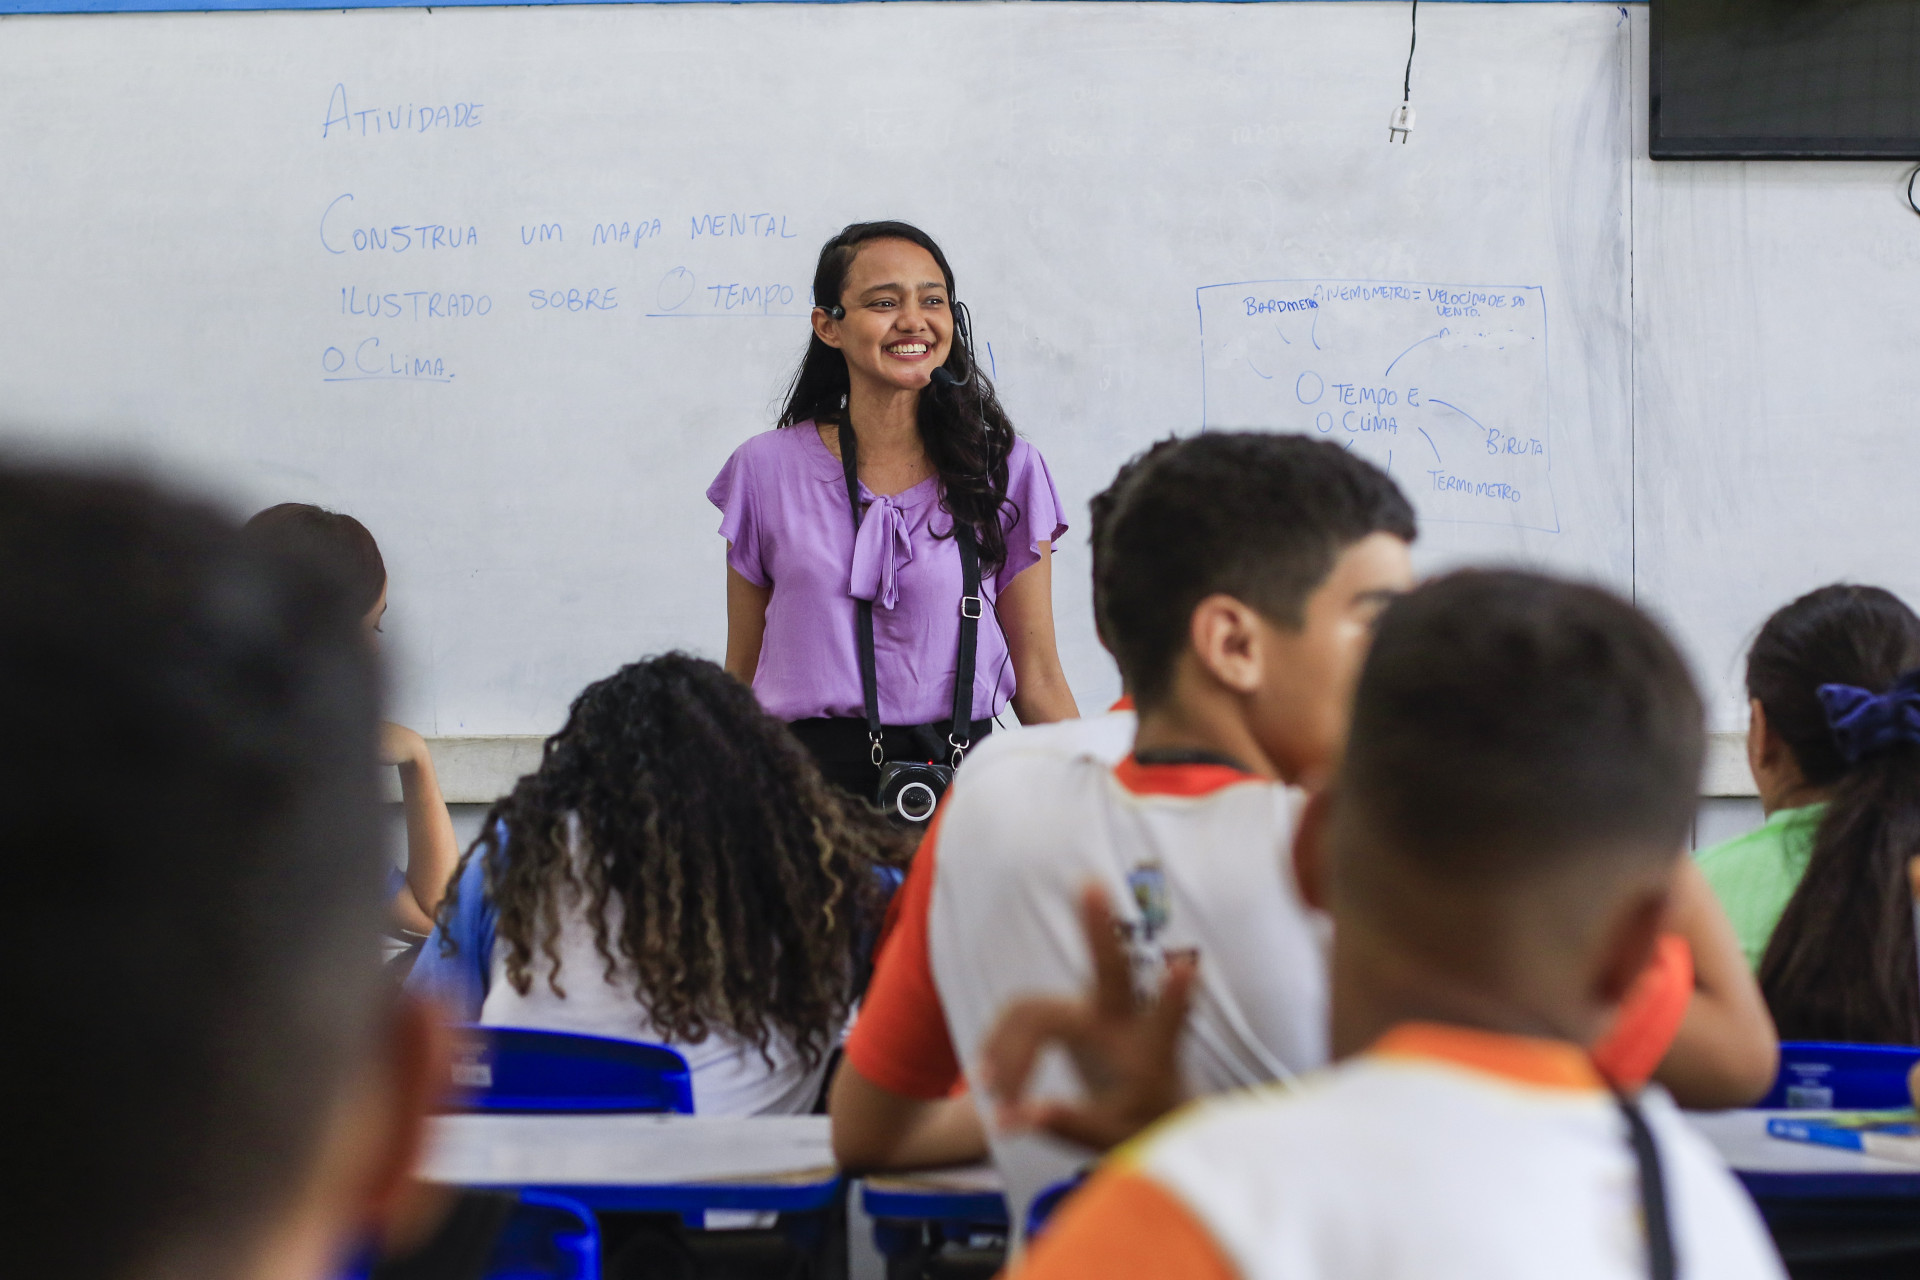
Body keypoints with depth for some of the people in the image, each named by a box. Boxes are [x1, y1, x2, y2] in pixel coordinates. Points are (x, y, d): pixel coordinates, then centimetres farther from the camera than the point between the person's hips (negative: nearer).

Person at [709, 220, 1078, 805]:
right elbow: (741, 676, 13)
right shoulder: (766, 471, 6)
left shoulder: (1005, 472, 6)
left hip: (962, 776, 1)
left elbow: (1039, 679, 9)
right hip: (810, 773, -1)